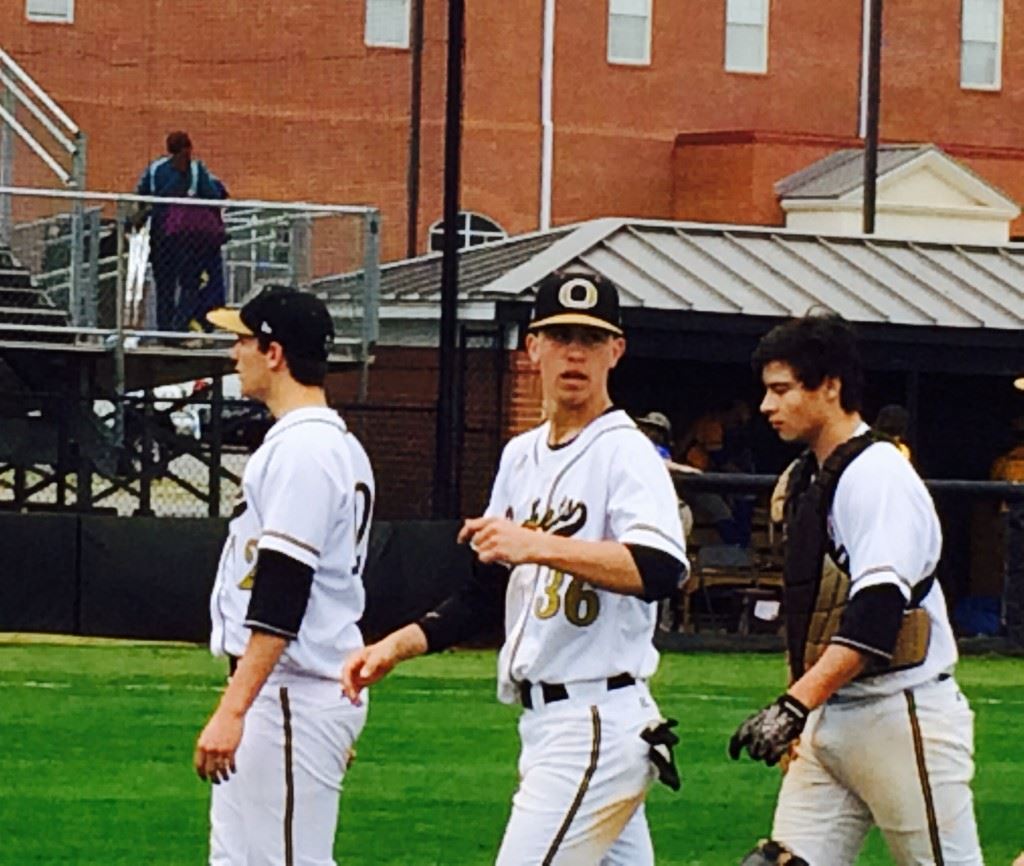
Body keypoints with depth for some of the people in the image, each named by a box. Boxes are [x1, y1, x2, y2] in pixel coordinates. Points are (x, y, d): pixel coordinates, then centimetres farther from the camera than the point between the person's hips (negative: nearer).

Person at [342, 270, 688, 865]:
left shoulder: (626, 453, -9)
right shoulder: (522, 456, 17)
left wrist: (539, 546, -34)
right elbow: (488, 593, 23)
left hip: (598, 725, -9)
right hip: (542, 724, 9)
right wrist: (396, 647, 12)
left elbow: (661, 569, -28)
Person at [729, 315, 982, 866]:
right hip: (827, 719, 9)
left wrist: (796, 704, -32)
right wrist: (797, 719, 18)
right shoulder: (803, 481, 15)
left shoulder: (879, 475, -14)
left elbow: (876, 615, -24)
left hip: (901, 716, -9)